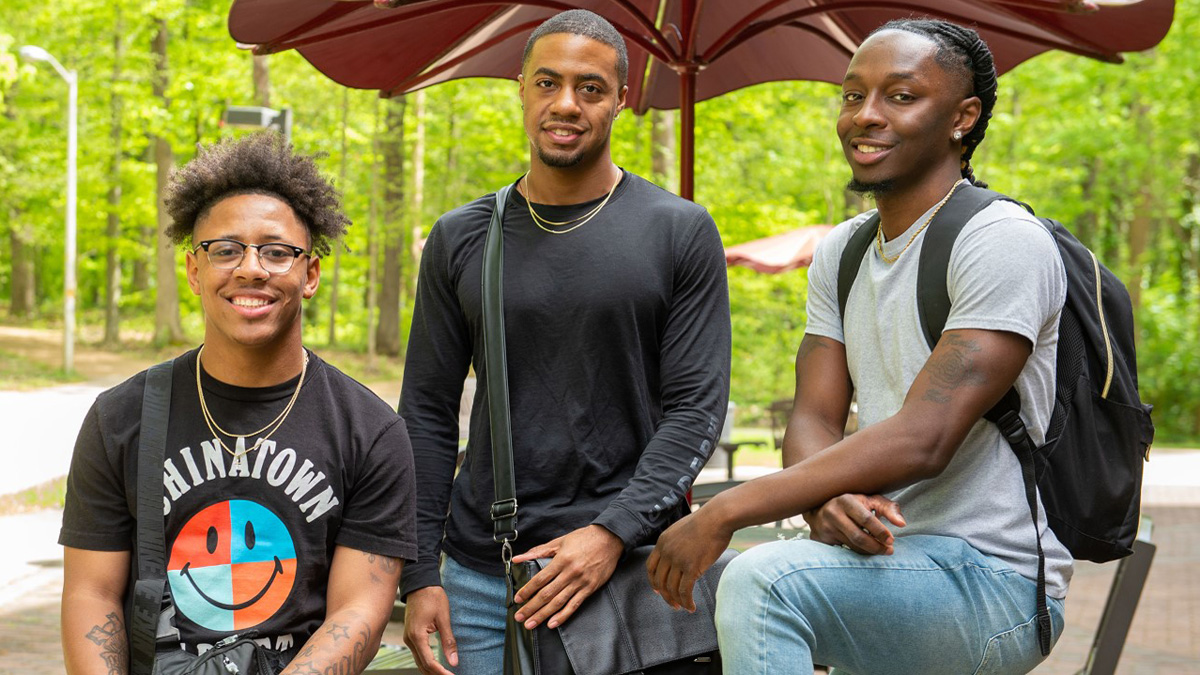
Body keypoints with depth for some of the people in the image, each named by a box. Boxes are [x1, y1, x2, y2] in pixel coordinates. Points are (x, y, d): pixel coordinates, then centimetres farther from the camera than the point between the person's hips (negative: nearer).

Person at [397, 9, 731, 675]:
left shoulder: (681, 233, 0)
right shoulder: (460, 240, 7)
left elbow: (697, 408, -4)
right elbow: (427, 413, 7)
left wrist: (612, 533, -16)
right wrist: (419, 575, -1)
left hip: (630, 563, -2)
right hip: (479, 577, 2)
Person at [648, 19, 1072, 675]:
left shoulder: (1003, 241, -14)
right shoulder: (840, 252, 13)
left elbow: (922, 439, -24)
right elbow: (813, 418, 5)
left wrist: (723, 512, -25)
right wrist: (823, 502, -21)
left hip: (995, 580, -8)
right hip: (878, 552, 8)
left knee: (760, 578, -31)